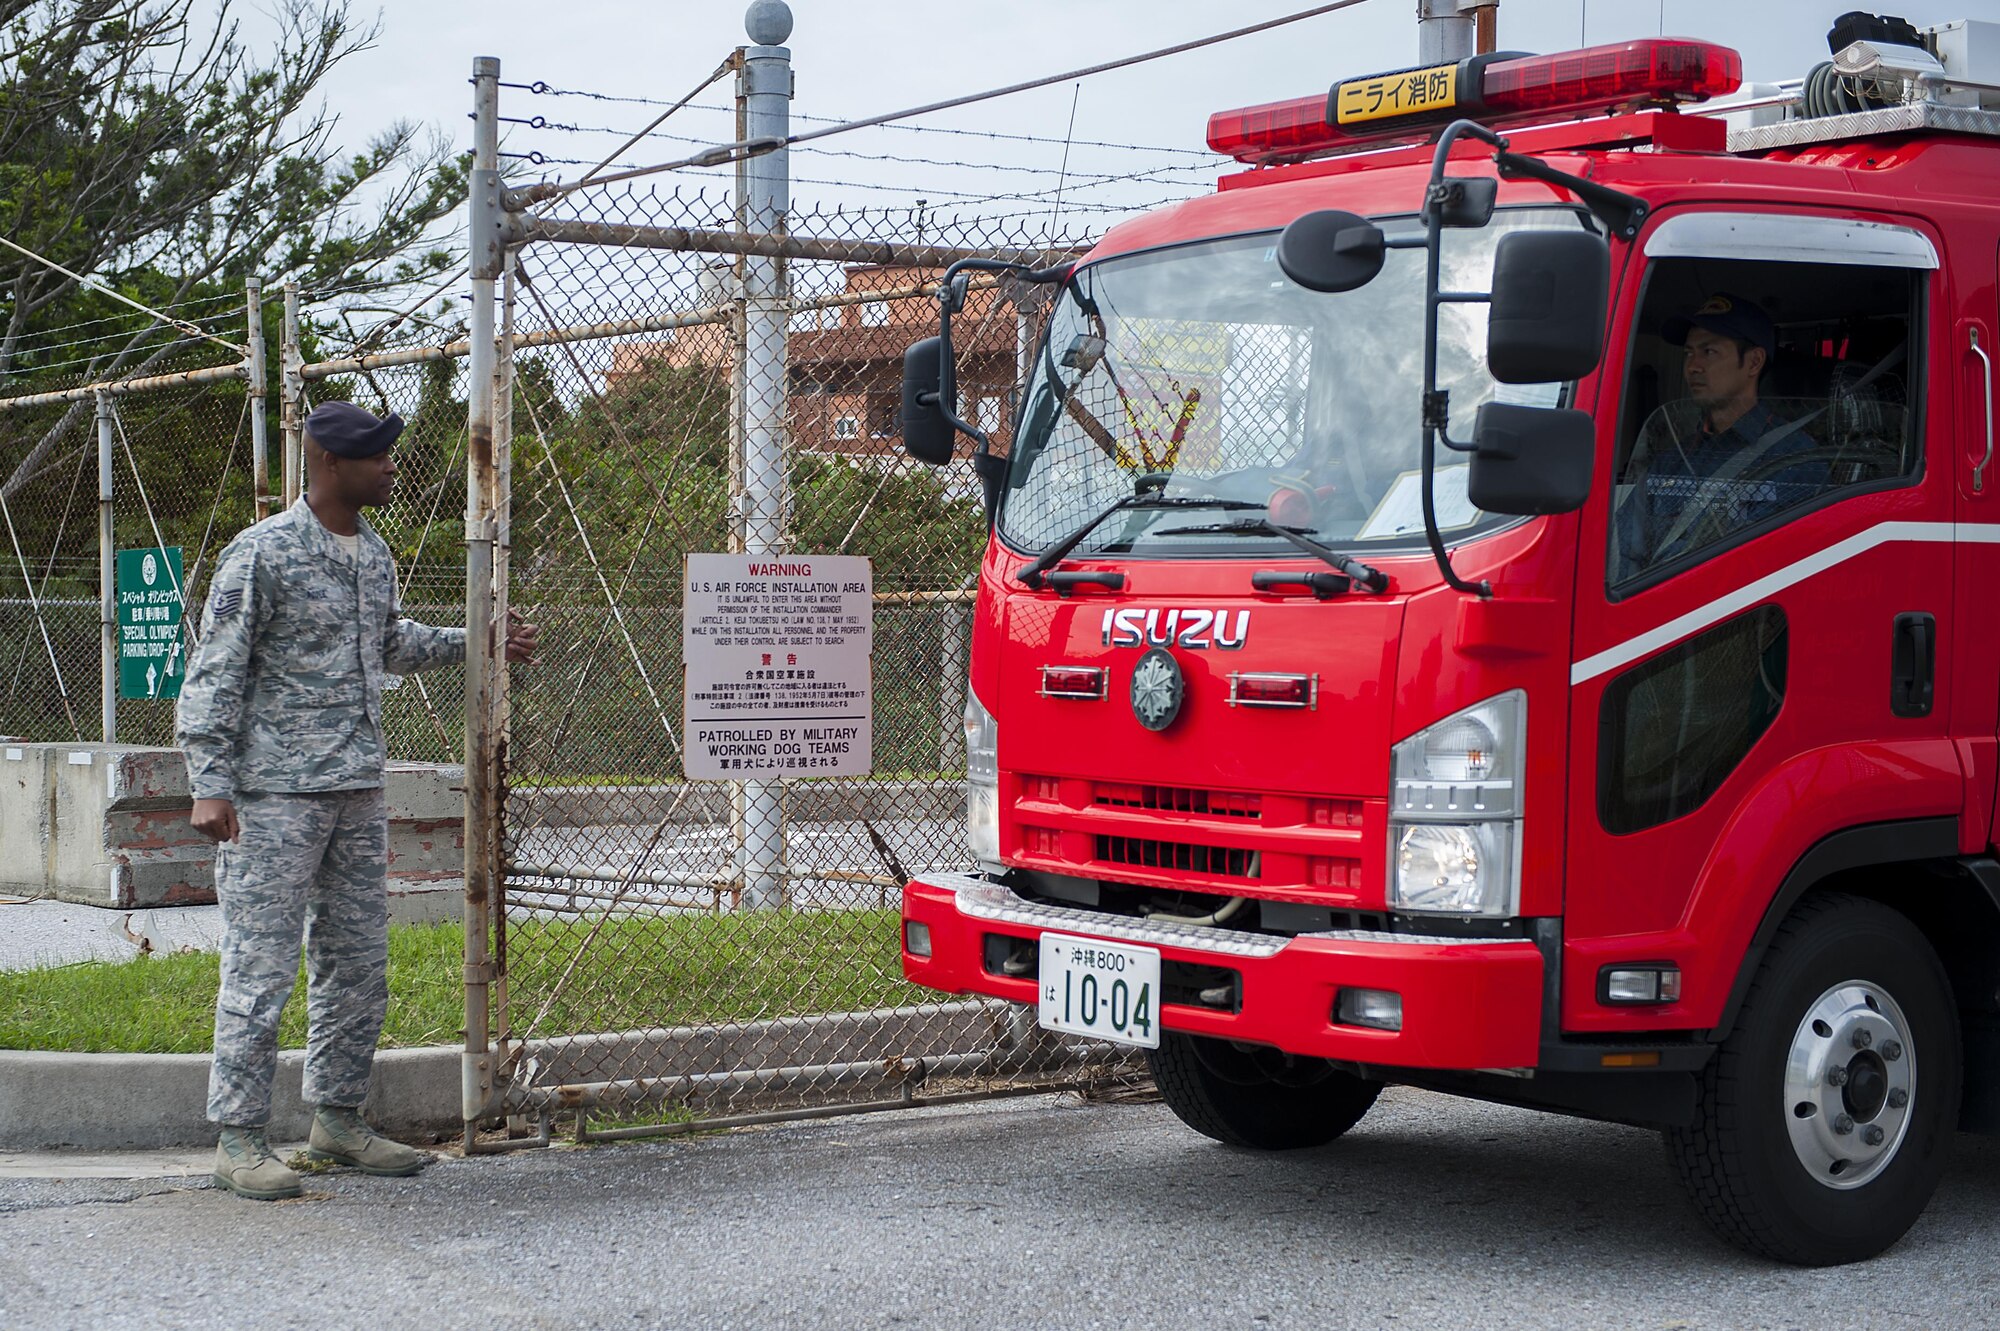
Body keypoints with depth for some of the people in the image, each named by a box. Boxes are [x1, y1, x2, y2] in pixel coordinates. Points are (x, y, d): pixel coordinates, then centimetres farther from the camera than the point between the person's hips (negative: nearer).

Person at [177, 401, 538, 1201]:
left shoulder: (374, 554, 13)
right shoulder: (262, 554, -9)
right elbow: (216, 674, -10)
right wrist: (211, 784, -15)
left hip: (359, 788, 8)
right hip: (275, 790, -8)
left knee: (358, 961, 10)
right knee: (262, 963, -6)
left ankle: (338, 1119, 21)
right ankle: (238, 1136, 2)